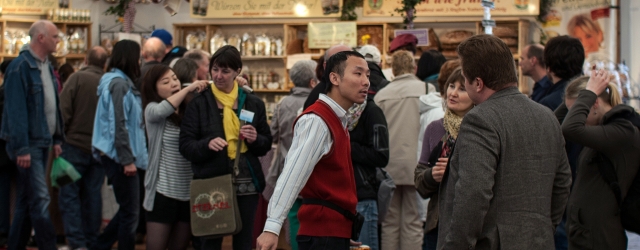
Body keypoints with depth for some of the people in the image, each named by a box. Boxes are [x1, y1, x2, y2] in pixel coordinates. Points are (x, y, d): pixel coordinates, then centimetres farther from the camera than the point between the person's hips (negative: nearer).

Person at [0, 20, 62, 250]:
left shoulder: (47, 66, 14)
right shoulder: (20, 67, -13)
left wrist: (57, 139, 14)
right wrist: (22, 149, -21)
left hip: (43, 143, 9)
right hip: (29, 145, -9)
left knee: (26, 201, 12)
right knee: (40, 199, -9)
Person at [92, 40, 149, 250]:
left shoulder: (119, 81, 15)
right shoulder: (119, 84, -15)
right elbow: (119, 125, -20)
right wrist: (127, 160, -20)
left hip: (112, 155, 10)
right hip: (120, 156, -10)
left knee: (127, 210, 16)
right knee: (130, 213, -2)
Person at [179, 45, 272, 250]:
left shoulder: (254, 103, 8)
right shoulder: (199, 103, 1)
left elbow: (266, 145, 12)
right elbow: (185, 146, -3)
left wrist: (255, 139, -11)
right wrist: (207, 144, -23)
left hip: (247, 184, 2)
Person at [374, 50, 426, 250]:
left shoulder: (381, 95, 3)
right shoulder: (426, 89, -4)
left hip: (388, 167, 2)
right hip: (414, 165, -2)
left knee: (389, 223, 10)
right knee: (412, 223, 2)